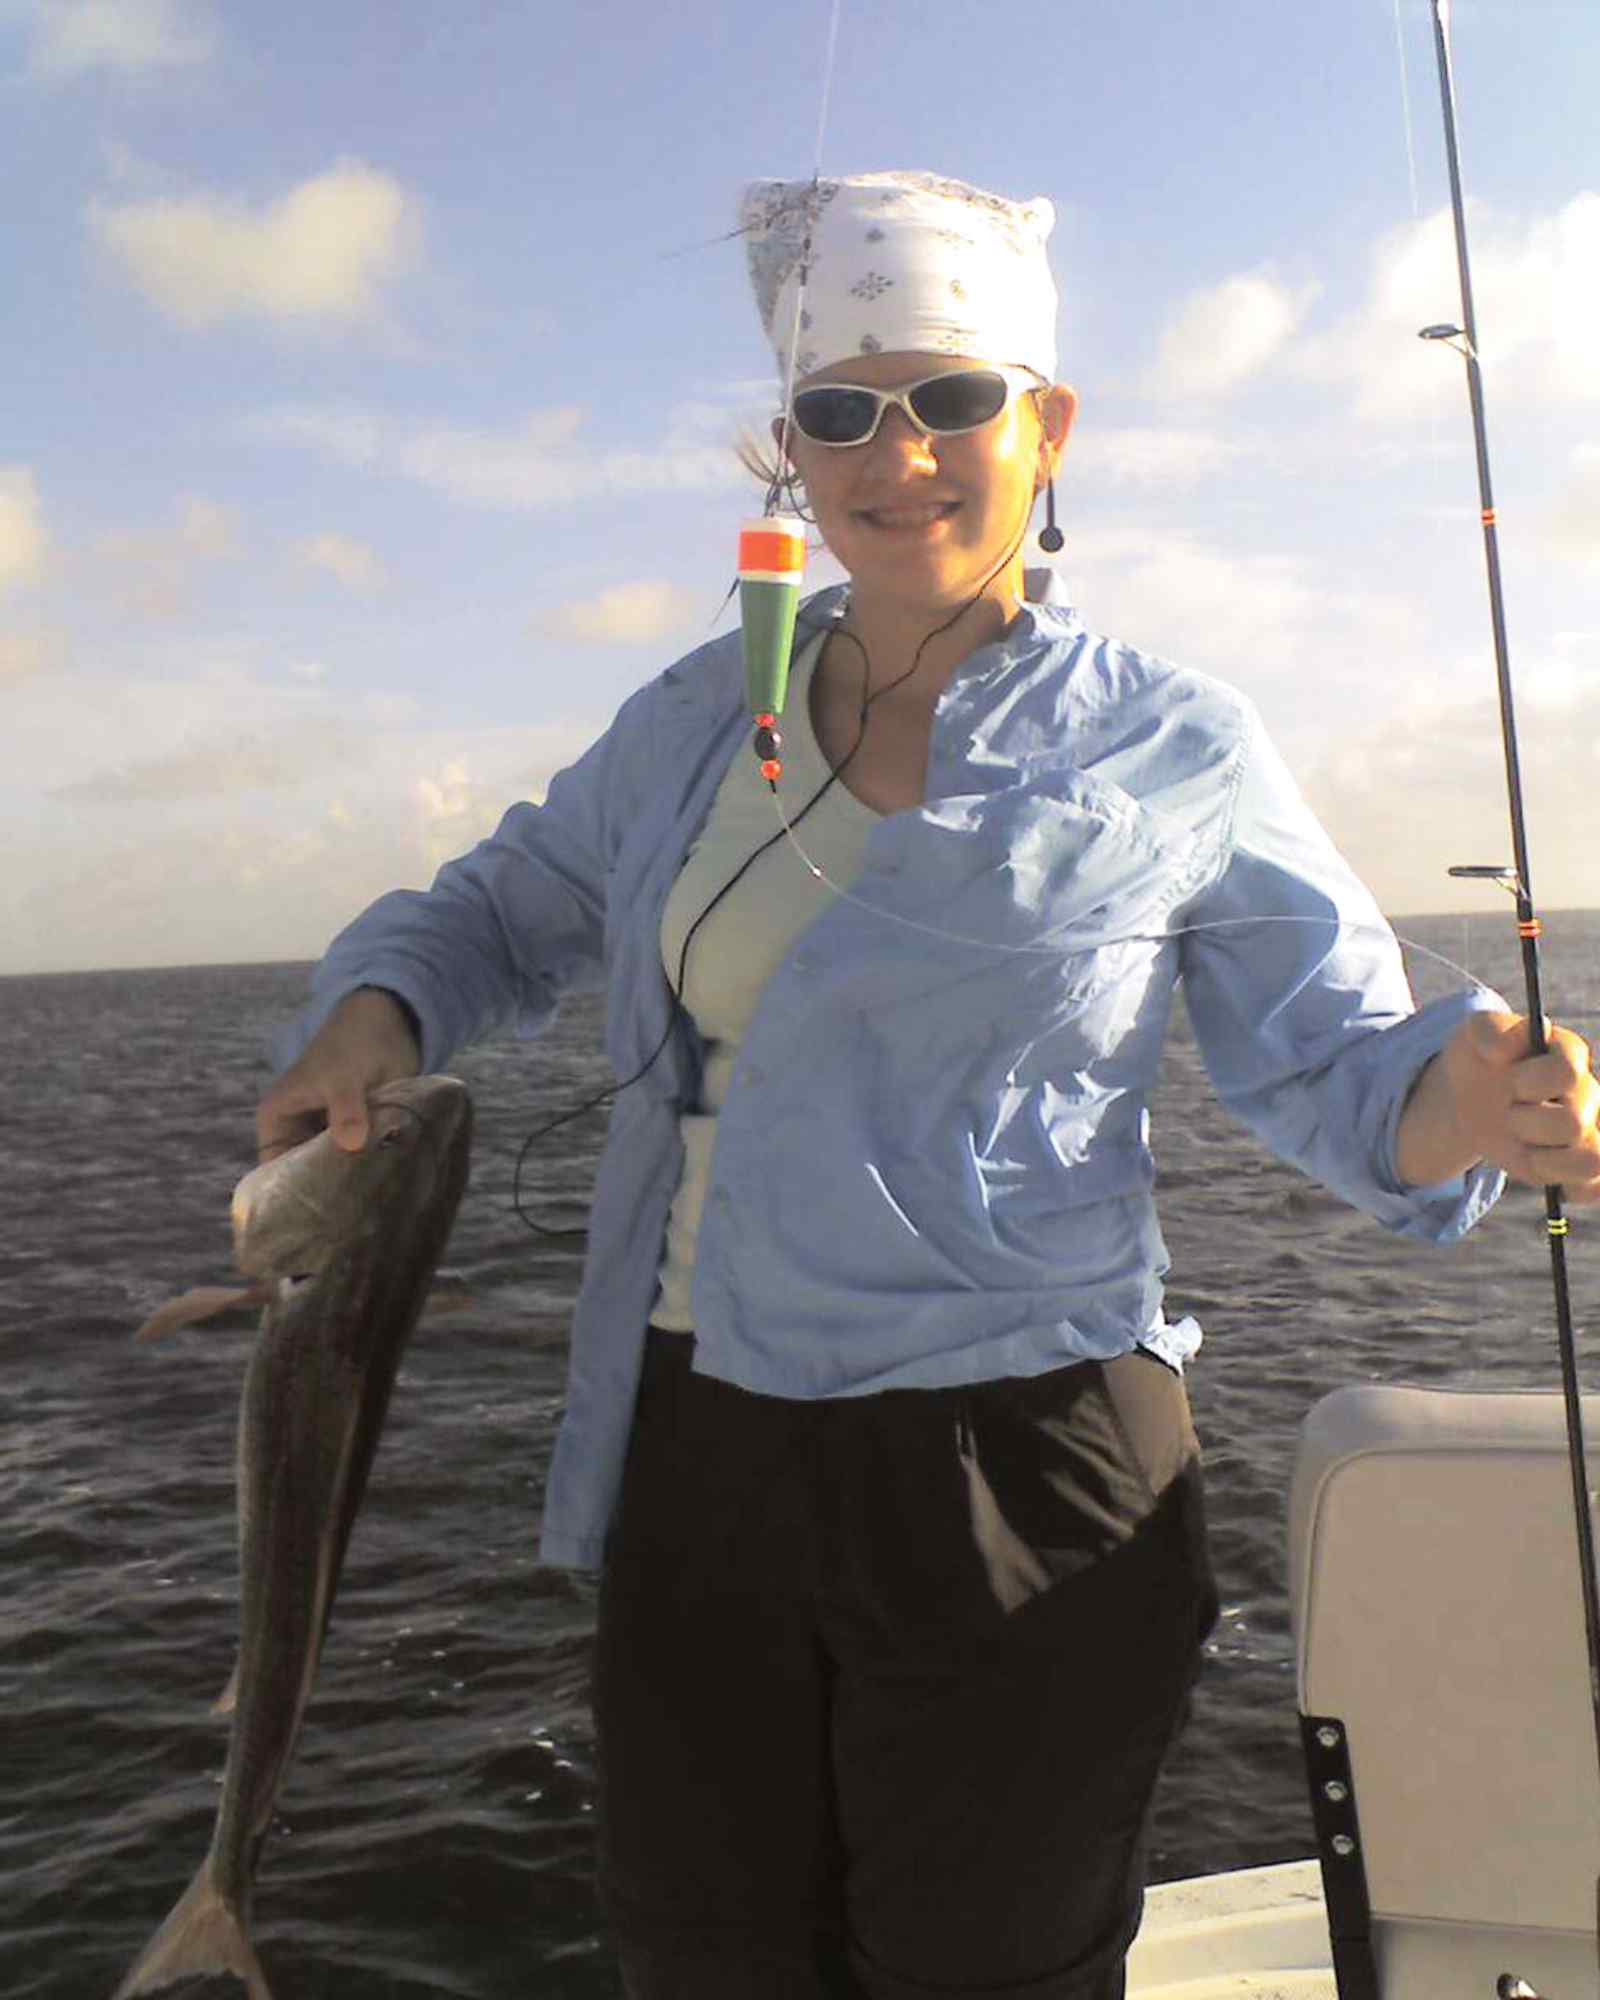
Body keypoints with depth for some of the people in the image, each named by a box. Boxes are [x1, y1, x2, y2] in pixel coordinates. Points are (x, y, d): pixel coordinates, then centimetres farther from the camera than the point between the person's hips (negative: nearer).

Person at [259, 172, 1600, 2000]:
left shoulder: (1167, 756, -3)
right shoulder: (699, 720, 8)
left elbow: (1335, 1057, 0)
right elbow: (507, 912, 19)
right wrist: (374, 1009, -1)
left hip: (1012, 1488, -3)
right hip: (695, 1464, 4)